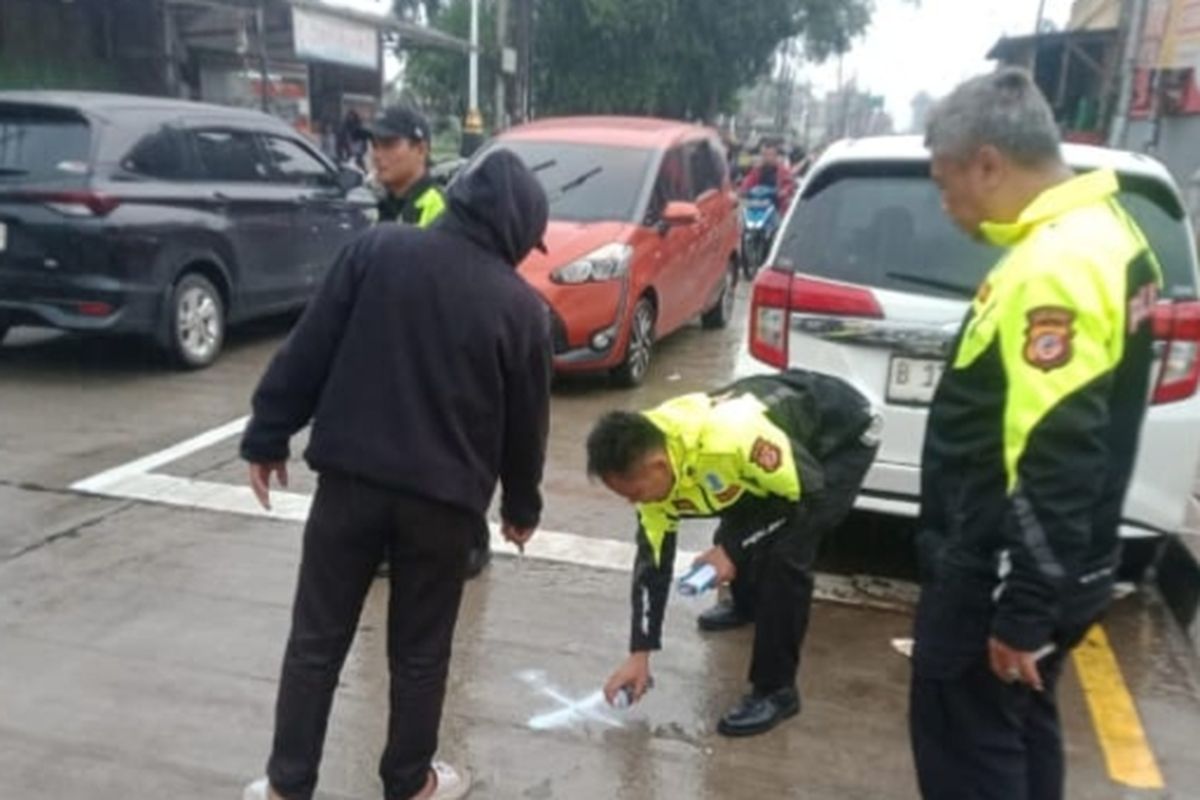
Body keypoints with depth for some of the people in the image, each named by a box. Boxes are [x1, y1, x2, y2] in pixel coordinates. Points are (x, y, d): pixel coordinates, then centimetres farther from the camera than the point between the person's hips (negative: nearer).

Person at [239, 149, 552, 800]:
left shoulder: (379, 248, -1)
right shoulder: (521, 305, -2)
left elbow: (308, 350, -2)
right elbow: (526, 422, 5)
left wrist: (266, 435, 6)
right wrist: (521, 506, 19)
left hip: (350, 476, 1)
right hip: (445, 496, -1)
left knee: (317, 638, 15)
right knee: (419, 651, 16)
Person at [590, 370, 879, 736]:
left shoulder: (732, 440, -41)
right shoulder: (650, 462, -15)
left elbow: (809, 493, -25)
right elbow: (652, 557, -6)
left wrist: (734, 549, -22)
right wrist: (639, 653, -5)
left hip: (843, 432, -7)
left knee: (784, 556, -18)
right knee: (733, 533, 11)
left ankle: (776, 691, -2)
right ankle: (748, 604, 45)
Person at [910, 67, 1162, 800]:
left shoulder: (1054, 267, -25)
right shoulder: (1103, 232, 8)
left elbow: (1054, 466, -28)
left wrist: (1023, 610, -20)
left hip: (1002, 572, -10)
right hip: (1060, 565, 10)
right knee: (1018, 731, 23)